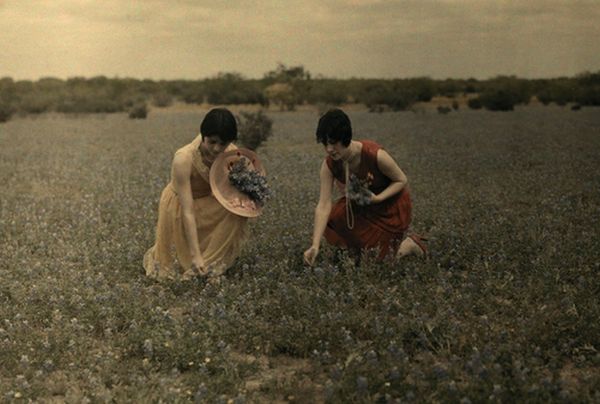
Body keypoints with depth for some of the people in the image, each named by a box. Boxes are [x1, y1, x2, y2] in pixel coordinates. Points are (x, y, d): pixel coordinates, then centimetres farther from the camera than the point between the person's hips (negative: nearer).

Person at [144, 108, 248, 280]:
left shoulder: (232, 153, -23)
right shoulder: (184, 158, -37)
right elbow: (187, 211, -36)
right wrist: (196, 254, -38)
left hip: (207, 204, 4)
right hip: (179, 206, -4)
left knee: (238, 207, -24)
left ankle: (212, 264, -10)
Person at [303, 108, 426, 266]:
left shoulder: (376, 155, -36)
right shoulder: (329, 165, -24)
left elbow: (402, 180, -19)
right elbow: (323, 206, -27)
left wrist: (377, 198, -34)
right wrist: (315, 246, -35)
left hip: (391, 204, -5)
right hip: (361, 204, 5)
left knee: (377, 260, -2)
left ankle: (410, 243, 27)